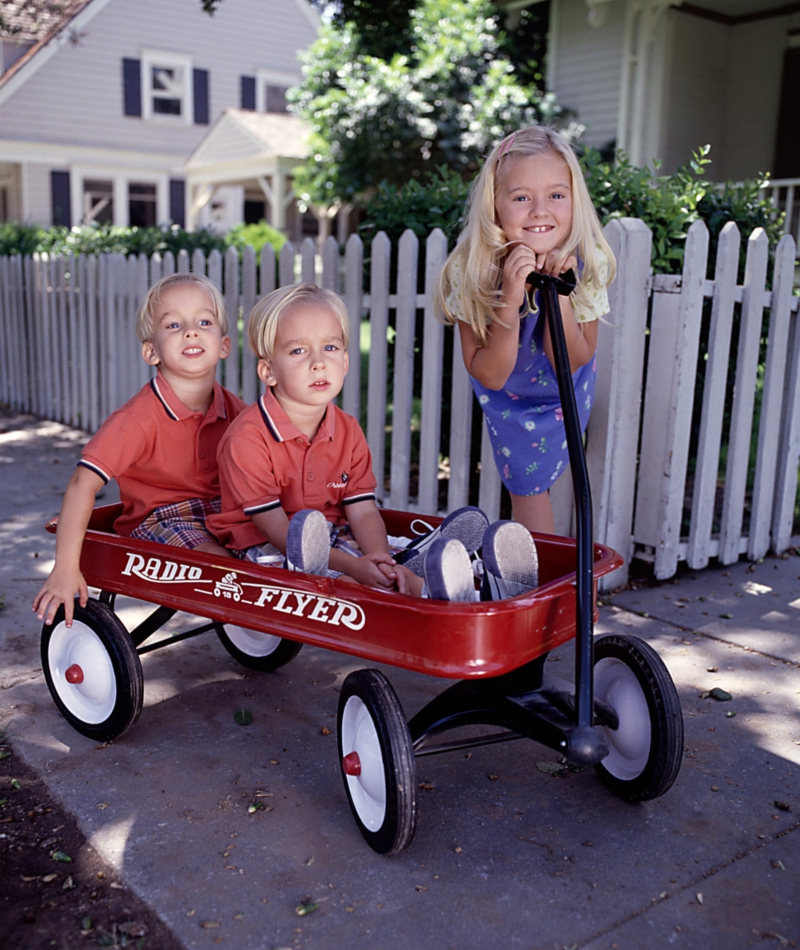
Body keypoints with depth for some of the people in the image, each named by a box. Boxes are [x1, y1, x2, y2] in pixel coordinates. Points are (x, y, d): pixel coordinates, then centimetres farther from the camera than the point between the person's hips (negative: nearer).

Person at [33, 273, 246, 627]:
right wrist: (66, 569, -24)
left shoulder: (232, 408, -3)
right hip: (159, 519, -5)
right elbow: (83, 483, -23)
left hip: (220, 511, 6)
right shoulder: (139, 418, -21)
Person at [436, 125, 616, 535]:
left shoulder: (586, 265, -28)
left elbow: (569, 365, -22)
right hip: (505, 393, 0)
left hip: (563, 392, 1)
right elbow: (489, 376, -28)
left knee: (530, 484, 11)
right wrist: (510, 300, -42)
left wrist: (559, 294, -38)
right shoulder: (471, 270, -31)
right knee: (524, 482, 10)